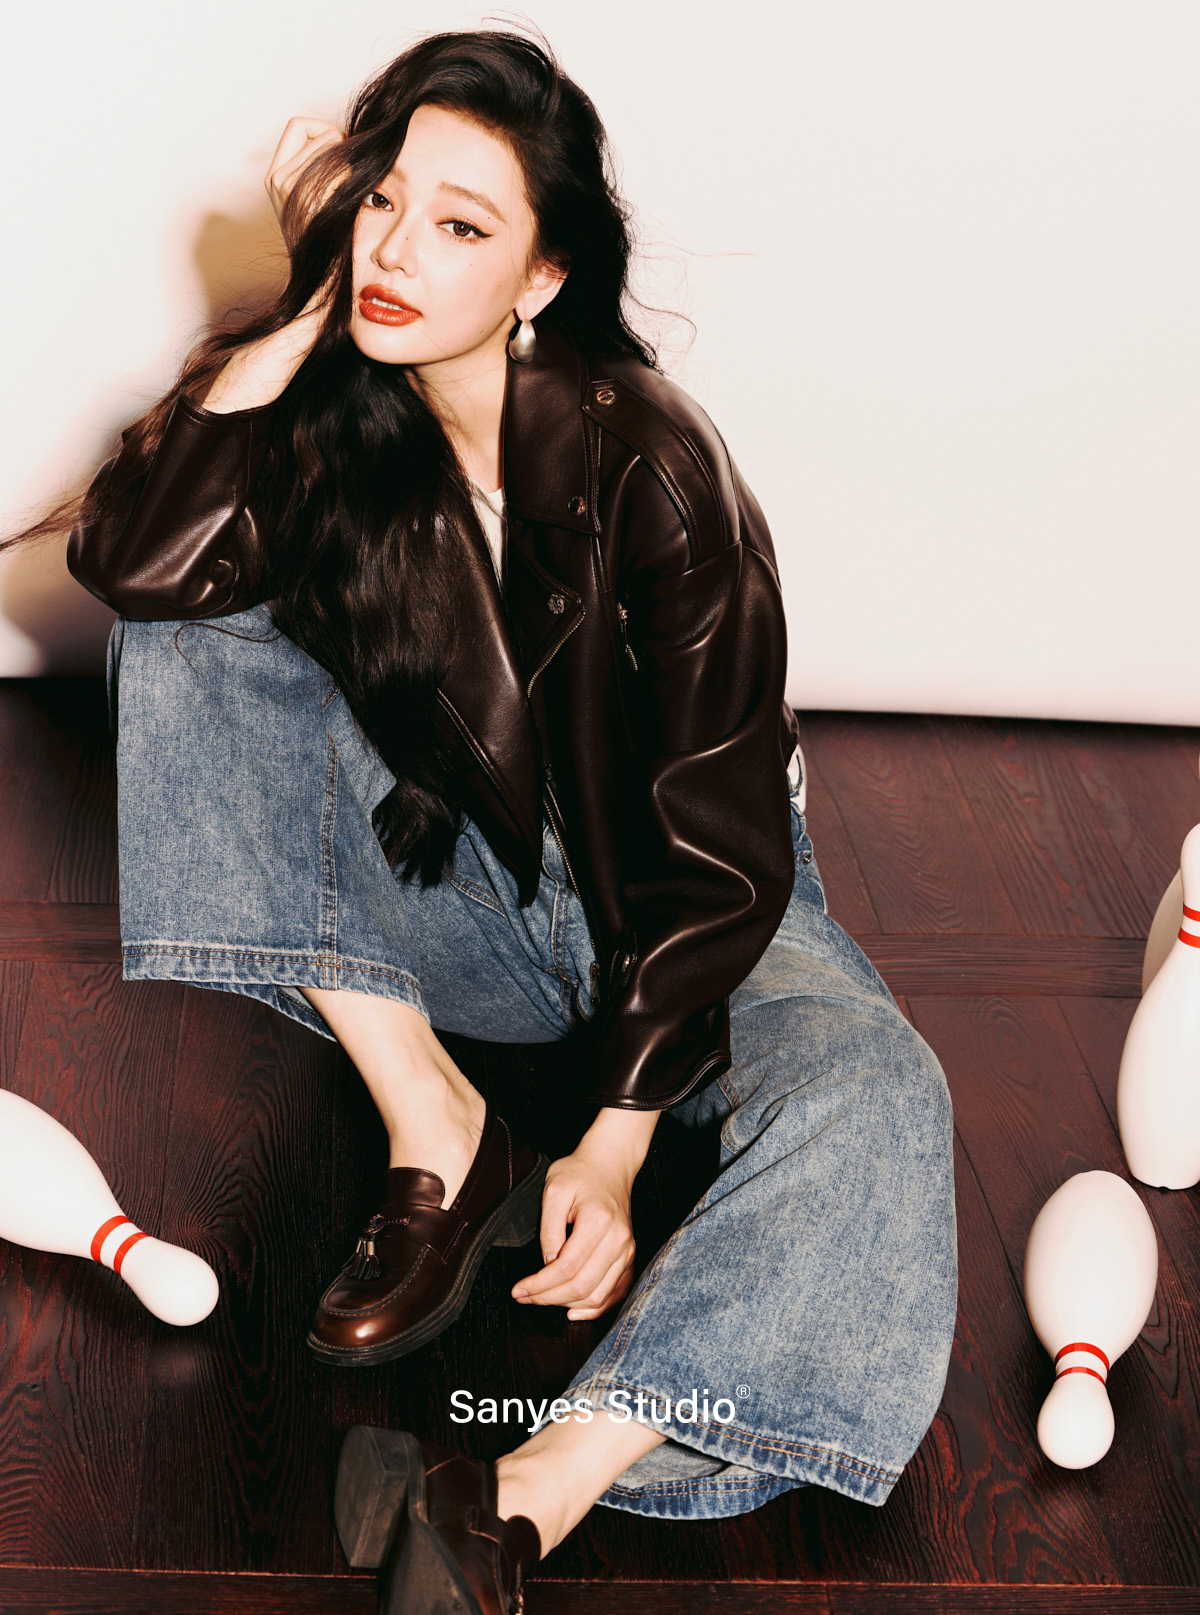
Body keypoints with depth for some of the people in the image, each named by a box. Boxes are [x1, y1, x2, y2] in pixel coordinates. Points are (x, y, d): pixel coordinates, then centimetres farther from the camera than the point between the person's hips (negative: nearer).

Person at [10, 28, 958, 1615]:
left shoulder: (653, 465, -22)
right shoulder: (334, 416, -10)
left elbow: (721, 839, -20)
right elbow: (132, 560, -28)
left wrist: (613, 1146, -24)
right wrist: (306, 308, -24)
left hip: (674, 907, -3)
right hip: (453, 896, 4)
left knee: (866, 1097, -33)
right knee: (192, 641, -16)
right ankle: (443, 1144, -17)